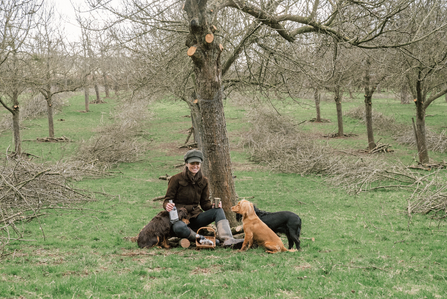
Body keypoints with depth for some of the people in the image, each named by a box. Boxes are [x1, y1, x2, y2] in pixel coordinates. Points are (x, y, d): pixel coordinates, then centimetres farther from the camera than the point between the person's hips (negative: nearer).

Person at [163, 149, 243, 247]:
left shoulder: (203, 181, 9)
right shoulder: (177, 179, -5)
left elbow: (205, 202, 11)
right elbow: (167, 199, -3)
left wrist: (213, 206, -12)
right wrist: (167, 206, -28)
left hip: (195, 216, 5)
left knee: (218, 211, -21)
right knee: (179, 228, -42)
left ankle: (228, 239, -36)